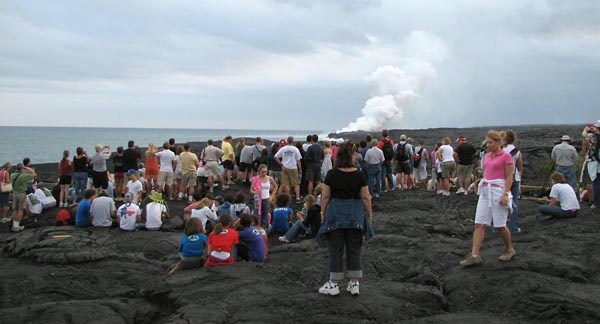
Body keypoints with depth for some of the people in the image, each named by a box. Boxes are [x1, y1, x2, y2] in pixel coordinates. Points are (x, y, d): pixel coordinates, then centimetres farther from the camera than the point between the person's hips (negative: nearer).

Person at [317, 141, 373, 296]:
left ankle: (334, 284, 11)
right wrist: (370, 214, 9)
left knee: (336, 250, 6)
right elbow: (365, 198, -2)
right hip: (355, 214, 1)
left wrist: (322, 212, 8)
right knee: (354, 249, 9)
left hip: (335, 213, -1)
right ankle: (354, 284, 14)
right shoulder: (359, 175, -4)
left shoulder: (332, 175, -6)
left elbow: (325, 196, -3)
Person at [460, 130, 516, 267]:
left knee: (500, 225, 3)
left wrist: (505, 194, -18)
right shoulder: (486, 156, 13)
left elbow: (509, 177, -10)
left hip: (499, 191, -6)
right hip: (485, 191, 7)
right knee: (479, 224, -2)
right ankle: (474, 255, -3)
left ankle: (509, 250, 27)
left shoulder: (506, 156, -6)